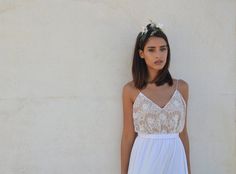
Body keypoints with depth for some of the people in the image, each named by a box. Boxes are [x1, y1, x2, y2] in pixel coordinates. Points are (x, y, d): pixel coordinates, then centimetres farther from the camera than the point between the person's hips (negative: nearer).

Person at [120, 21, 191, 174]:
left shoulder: (181, 87, 2)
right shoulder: (130, 89, -3)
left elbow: (183, 132, 8)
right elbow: (128, 135, 0)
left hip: (174, 158, 2)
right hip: (145, 159, -2)